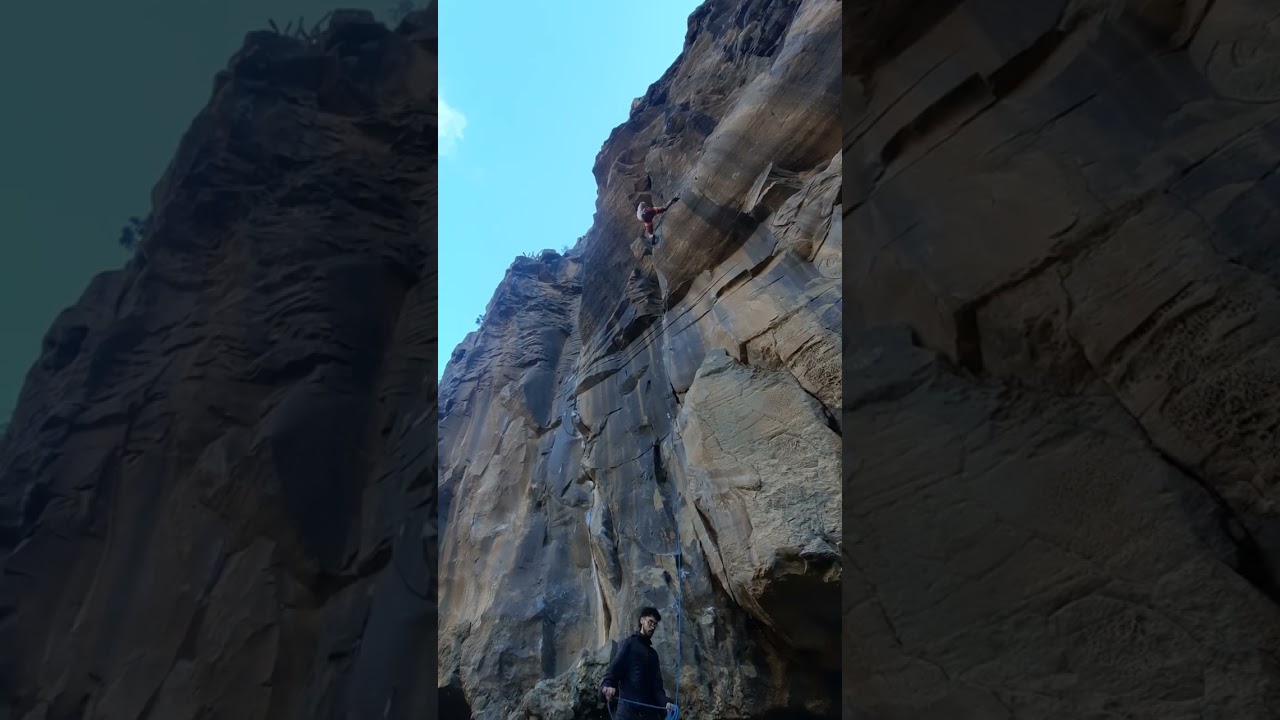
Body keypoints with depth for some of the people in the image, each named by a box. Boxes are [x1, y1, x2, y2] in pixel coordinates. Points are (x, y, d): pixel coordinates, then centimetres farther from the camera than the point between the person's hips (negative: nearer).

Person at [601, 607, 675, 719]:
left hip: (649, 710, 6)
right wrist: (608, 684, -29)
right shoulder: (629, 643, 5)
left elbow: (657, 684, 17)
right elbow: (615, 667, -7)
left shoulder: (653, 653, 23)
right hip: (628, 708, -6)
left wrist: (665, 701, -3)